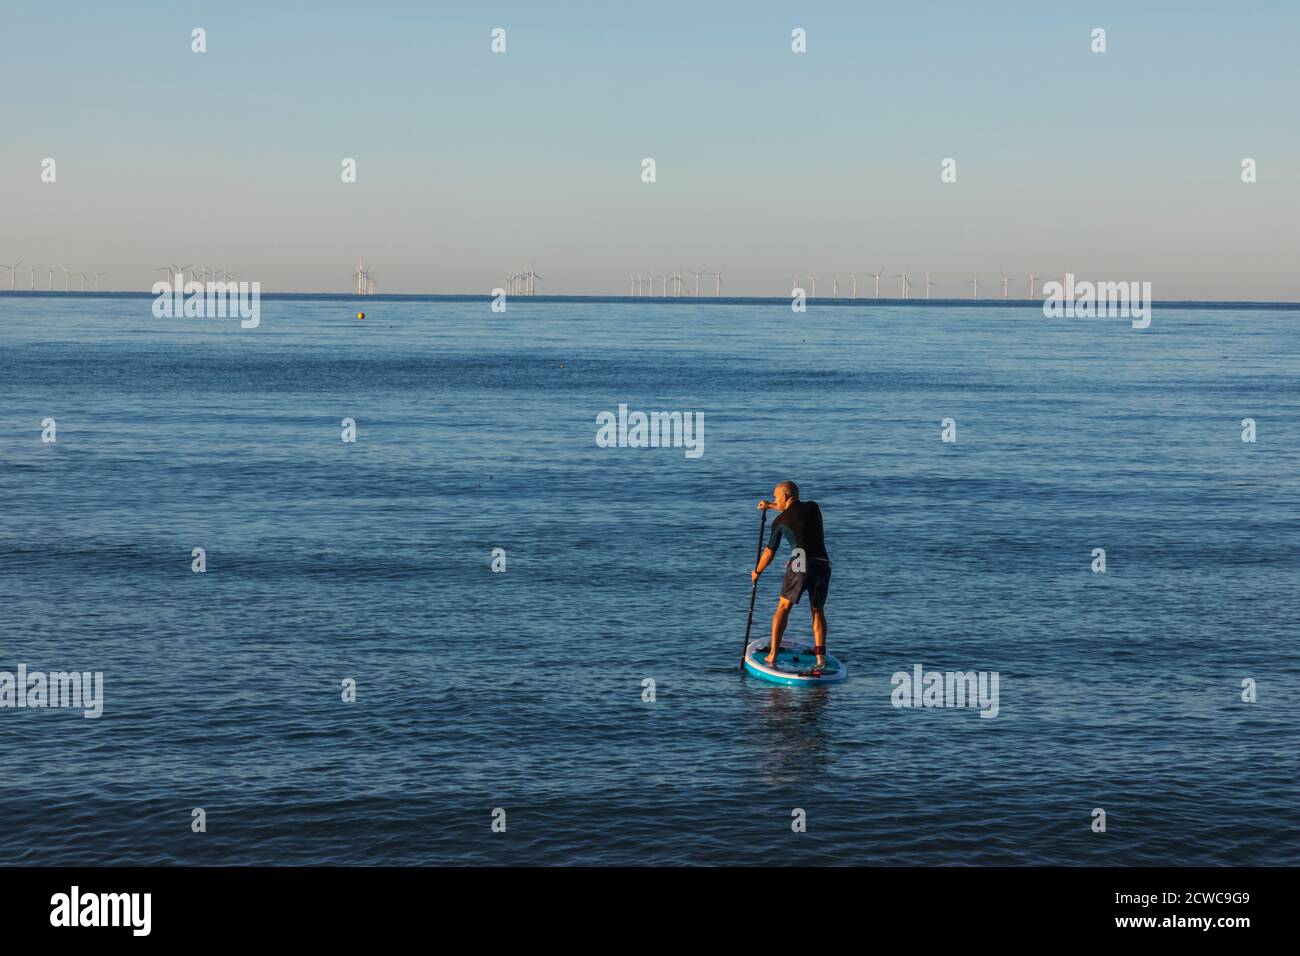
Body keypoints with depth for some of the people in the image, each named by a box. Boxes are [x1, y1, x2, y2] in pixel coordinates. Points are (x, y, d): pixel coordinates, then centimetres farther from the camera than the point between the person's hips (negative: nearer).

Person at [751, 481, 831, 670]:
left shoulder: (780, 522, 9)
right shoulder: (813, 507, 17)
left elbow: (769, 553, 19)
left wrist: (757, 572, 36)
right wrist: (771, 506, 52)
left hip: (800, 564, -3)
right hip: (823, 564, 3)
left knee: (783, 608, 12)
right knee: (818, 611, 16)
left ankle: (773, 654, 5)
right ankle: (820, 656, 0)